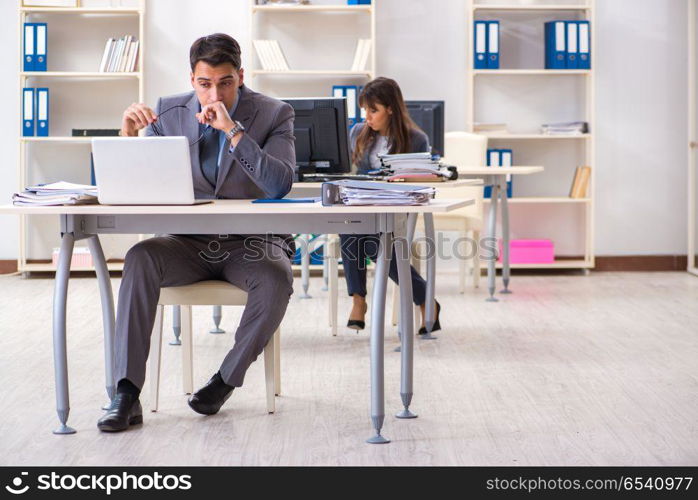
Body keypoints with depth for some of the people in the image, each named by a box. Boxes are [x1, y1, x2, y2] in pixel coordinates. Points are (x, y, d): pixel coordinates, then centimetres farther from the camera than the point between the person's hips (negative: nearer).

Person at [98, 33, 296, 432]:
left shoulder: (274, 115, -5)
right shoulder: (169, 112, 3)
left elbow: (281, 185, -20)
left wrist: (233, 131, -27)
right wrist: (129, 135, -16)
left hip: (251, 242, -2)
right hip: (189, 242, 2)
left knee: (277, 281, -34)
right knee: (140, 259, -28)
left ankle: (226, 380, -9)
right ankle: (127, 395, -27)